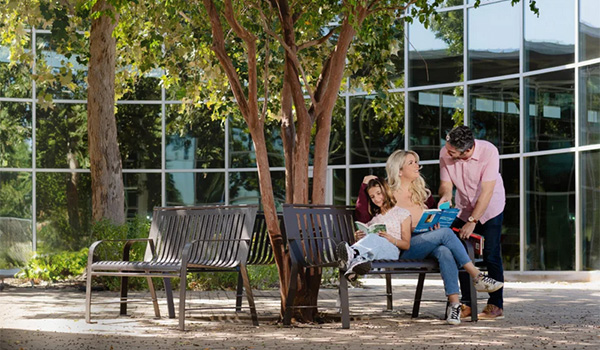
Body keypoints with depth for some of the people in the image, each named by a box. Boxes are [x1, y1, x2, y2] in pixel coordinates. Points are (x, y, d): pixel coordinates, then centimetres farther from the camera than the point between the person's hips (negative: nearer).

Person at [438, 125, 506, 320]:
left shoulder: (488, 151, -29)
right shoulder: (445, 154, -18)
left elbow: (487, 191, -30)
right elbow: (445, 183, -12)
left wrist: (473, 221, -33)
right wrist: (445, 196, -36)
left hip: (490, 209, -4)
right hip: (464, 209, 4)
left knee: (491, 256, -8)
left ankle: (496, 306, -2)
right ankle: (467, 304, 5)